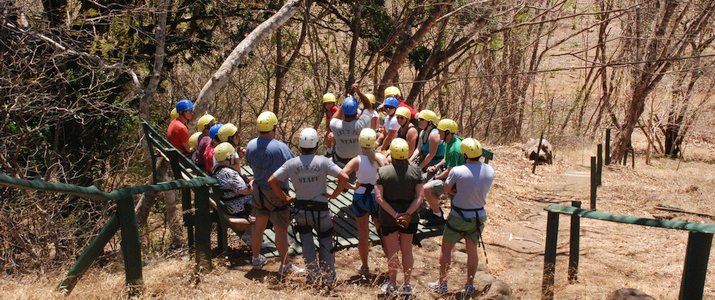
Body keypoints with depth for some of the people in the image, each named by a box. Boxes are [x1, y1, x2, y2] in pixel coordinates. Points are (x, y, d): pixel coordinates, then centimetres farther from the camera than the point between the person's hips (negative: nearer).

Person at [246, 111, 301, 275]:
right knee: (281, 229, 3)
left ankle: (256, 258, 35)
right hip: (277, 192, -6)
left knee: (259, 224, 20)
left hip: (258, 189, 6)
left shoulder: (250, 146, -5)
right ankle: (285, 265, 10)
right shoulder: (280, 147, -22)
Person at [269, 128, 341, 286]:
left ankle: (313, 274, 16)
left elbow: (272, 181, -8)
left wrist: (285, 198, 1)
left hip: (301, 210, 1)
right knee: (325, 243, 16)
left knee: (306, 242, 20)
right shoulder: (323, 161, -13)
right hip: (321, 209, -1)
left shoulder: (291, 164, -8)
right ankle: (329, 277, 19)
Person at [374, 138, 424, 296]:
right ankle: (407, 285, 25)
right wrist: (407, 214, -15)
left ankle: (392, 284, 23)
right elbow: (419, 197, -13)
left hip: (388, 218, -1)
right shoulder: (415, 170, -8)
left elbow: (379, 198, -16)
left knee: (392, 251, 12)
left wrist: (395, 215, -16)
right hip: (410, 217, 2)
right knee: (407, 250, 15)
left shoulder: (382, 171, -12)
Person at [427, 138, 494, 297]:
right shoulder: (489, 171, -9)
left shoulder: (457, 171, -23)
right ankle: (470, 285, 25)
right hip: (479, 215, 4)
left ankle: (441, 284, 22)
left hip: (459, 216, -4)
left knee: (446, 249, 13)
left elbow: (447, 189, -7)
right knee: (472, 250, 17)